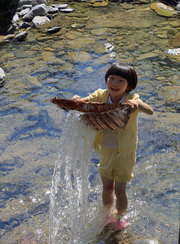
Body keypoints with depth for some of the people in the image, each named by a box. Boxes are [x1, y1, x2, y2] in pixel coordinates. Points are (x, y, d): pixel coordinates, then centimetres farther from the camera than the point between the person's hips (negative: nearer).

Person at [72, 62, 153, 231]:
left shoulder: (131, 99, -21)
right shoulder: (101, 95, -11)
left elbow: (150, 111, -36)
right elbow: (82, 102, -13)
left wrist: (137, 104, -57)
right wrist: (76, 100, -37)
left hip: (125, 153, -3)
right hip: (106, 151, 3)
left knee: (119, 190, 10)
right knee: (107, 187, 20)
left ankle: (120, 217, 39)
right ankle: (107, 214, 47)